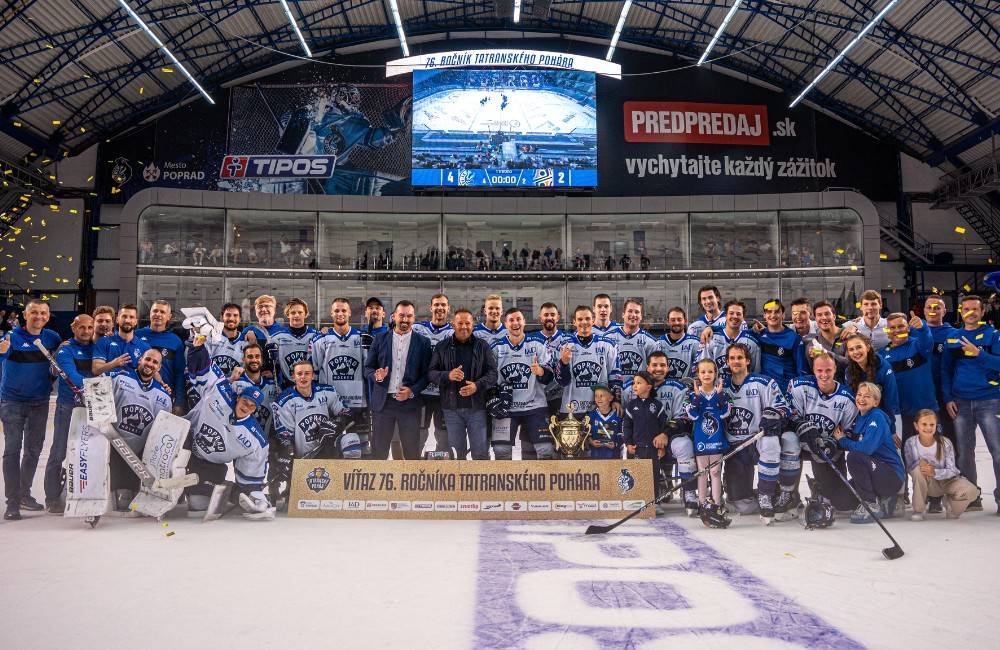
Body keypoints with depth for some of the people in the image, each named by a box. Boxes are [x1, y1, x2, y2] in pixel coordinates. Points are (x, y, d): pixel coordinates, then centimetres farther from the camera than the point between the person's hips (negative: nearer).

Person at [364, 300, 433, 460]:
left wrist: (412, 391, -12)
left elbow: (426, 373, 2)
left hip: (410, 403, -1)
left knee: (412, 451, 4)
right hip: (383, 402, 1)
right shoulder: (380, 339, 6)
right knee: (379, 450, 7)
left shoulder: (423, 343, 3)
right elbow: (367, 368, 6)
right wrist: (377, 375, -15)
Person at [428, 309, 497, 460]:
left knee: (481, 452, 3)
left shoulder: (482, 346, 5)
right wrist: (448, 375, -18)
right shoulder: (442, 347, 7)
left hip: (477, 407, -1)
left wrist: (478, 385, -17)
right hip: (452, 408, 1)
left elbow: (493, 372, 1)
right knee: (457, 453, 11)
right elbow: (431, 373, 3)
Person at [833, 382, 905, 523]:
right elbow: (853, 445, 11)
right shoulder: (858, 418, 11)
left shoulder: (877, 417, -15)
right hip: (873, 473, 8)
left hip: (893, 475, -8)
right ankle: (883, 499, 17)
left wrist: (842, 440, -11)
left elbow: (866, 448, -27)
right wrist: (841, 436, -8)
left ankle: (872, 506, -18)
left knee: (853, 457, -31)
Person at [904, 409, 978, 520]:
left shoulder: (945, 443, -16)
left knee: (972, 491, -29)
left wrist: (935, 472, -37)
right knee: (918, 469, -35)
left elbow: (952, 471, -17)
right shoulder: (910, 443, -15)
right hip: (928, 485, -1)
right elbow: (909, 469, -14)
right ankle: (917, 510, -17)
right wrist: (919, 462, -36)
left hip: (947, 481, 1)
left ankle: (950, 501, 10)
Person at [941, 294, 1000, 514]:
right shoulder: (952, 338, 11)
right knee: (964, 452, 6)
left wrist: (978, 353, -21)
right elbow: (945, 370, 11)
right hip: (960, 403, 3)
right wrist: (948, 398, 2)